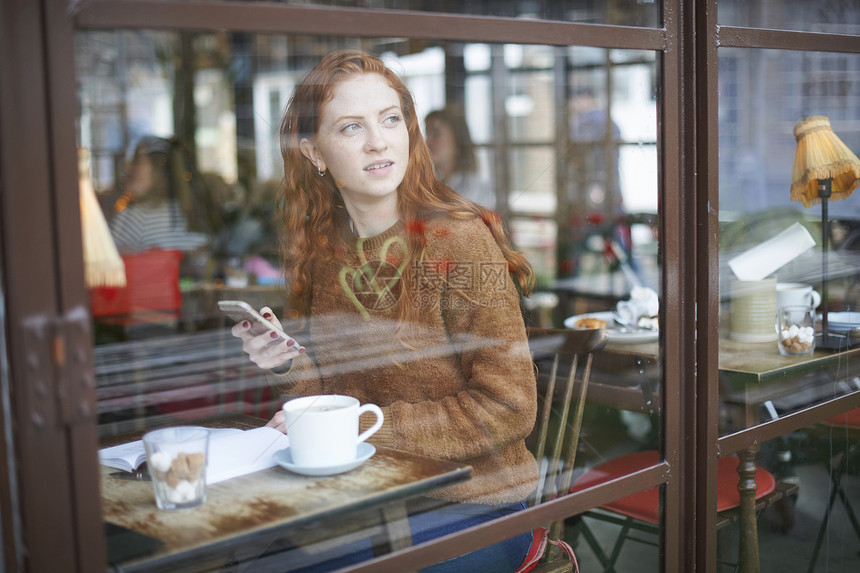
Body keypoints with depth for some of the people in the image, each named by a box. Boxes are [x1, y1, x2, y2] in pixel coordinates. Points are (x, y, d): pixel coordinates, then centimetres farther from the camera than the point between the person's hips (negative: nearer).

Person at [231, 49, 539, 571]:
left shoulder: (460, 240, -15)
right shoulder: (319, 249, 2)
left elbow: (509, 408, -15)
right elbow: (334, 396, 10)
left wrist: (367, 423, -16)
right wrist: (289, 363, -11)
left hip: (474, 506, -5)